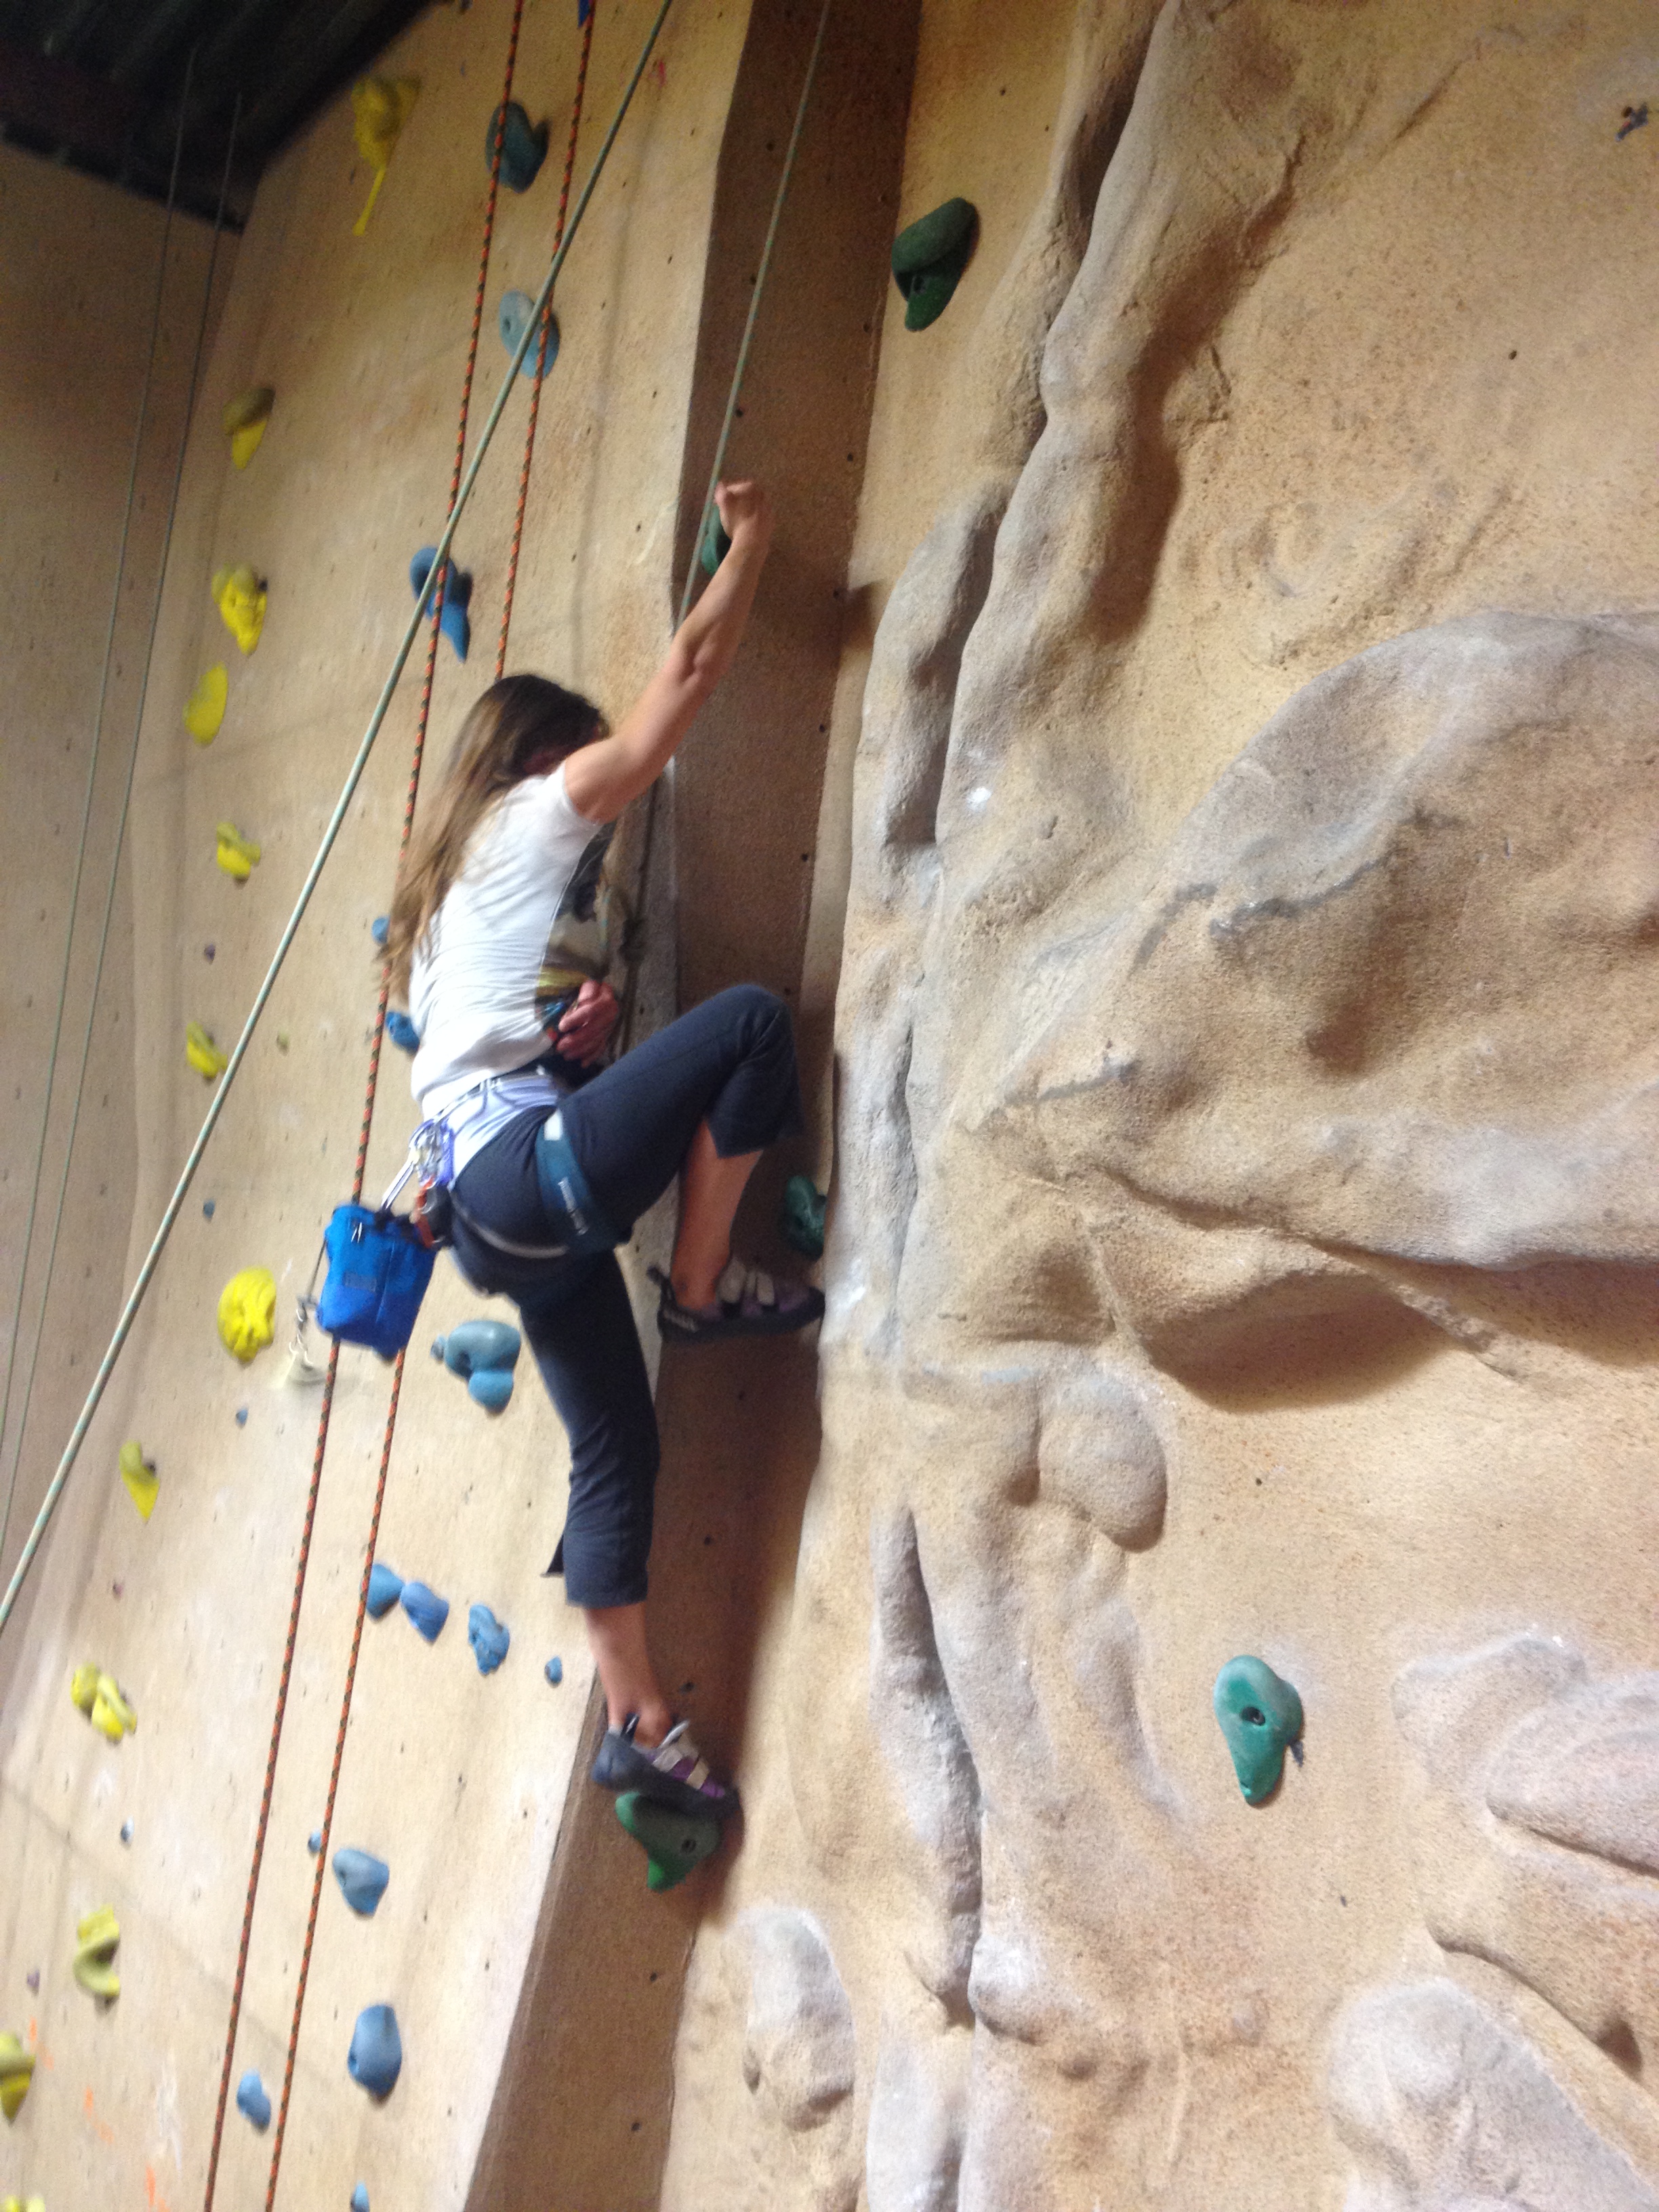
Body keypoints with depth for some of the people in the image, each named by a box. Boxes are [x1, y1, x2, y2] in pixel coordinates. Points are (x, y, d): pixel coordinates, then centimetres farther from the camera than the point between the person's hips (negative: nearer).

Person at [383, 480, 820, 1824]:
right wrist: (751, 543, 15)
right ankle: (705, 1288, -10)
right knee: (751, 1018, -21)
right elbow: (690, 671, 3)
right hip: (534, 1166, -10)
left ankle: (640, 1724, 13)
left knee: (616, 1449, 9)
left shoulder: (461, 882, 28)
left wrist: (588, 1010, 5)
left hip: (498, 1202, 10)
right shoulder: (540, 813, 3)